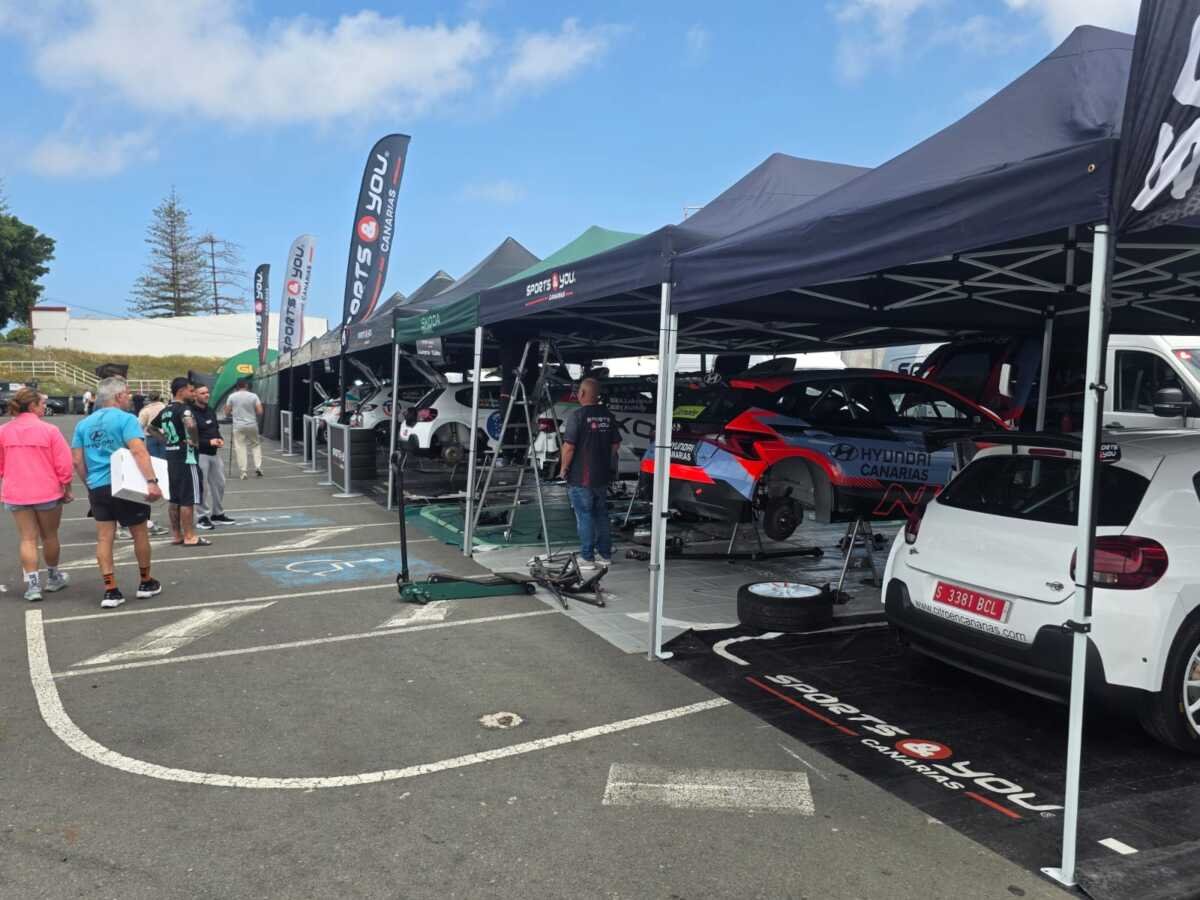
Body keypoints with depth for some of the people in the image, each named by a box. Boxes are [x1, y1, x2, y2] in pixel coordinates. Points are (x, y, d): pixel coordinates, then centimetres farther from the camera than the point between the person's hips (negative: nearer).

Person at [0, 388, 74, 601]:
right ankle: (53, 578, 30)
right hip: (47, 493, -3)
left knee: (28, 538, 7)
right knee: (49, 536, 14)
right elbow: (64, 464, -11)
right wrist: (66, 489, 1)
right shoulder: (49, 430, -12)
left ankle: (33, 584, 1)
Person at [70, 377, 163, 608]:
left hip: (97, 488, 5)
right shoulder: (126, 419, -9)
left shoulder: (83, 424, 11)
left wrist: (90, 483, 21)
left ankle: (111, 591, 4)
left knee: (104, 538, 5)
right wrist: (151, 481, -29)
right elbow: (139, 451, -23)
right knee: (140, 533, 11)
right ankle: (146, 583, 22)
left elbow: (77, 461, 9)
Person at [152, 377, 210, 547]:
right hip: (185, 457, -9)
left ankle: (176, 535, 20)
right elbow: (190, 424, -35)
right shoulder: (184, 408, -14)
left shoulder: (165, 410, 13)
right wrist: (196, 441, -20)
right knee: (188, 499, -3)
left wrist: (165, 438, 16)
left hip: (171, 457, 9)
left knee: (174, 498, 13)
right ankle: (189, 537, 0)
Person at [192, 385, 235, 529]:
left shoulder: (210, 411, 14)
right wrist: (209, 442, -23)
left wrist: (220, 439, 1)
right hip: (200, 454, -8)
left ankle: (218, 514, 25)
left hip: (215, 453, 8)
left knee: (219, 484, 13)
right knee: (202, 486, -4)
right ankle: (203, 517, 5)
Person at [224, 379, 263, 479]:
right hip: (252, 425, 1)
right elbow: (260, 412, -3)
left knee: (240, 447, 1)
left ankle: (243, 471, -4)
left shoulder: (232, 396, -1)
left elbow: (227, 412, 4)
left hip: (238, 426, 0)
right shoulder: (254, 396, -2)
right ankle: (258, 466, 2)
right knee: (256, 445, 14)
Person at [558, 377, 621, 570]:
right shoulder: (608, 415, 6)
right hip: (602, 475, 6)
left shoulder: (577, 415, -15)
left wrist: (564, 469, -6)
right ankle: (605, 555, 21)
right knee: (601, 514, 15)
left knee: (584, 516, 1)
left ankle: (587, 558, 4)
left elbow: (569, 447, -19)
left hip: (580, 477, -6)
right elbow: (616, 444, 11)